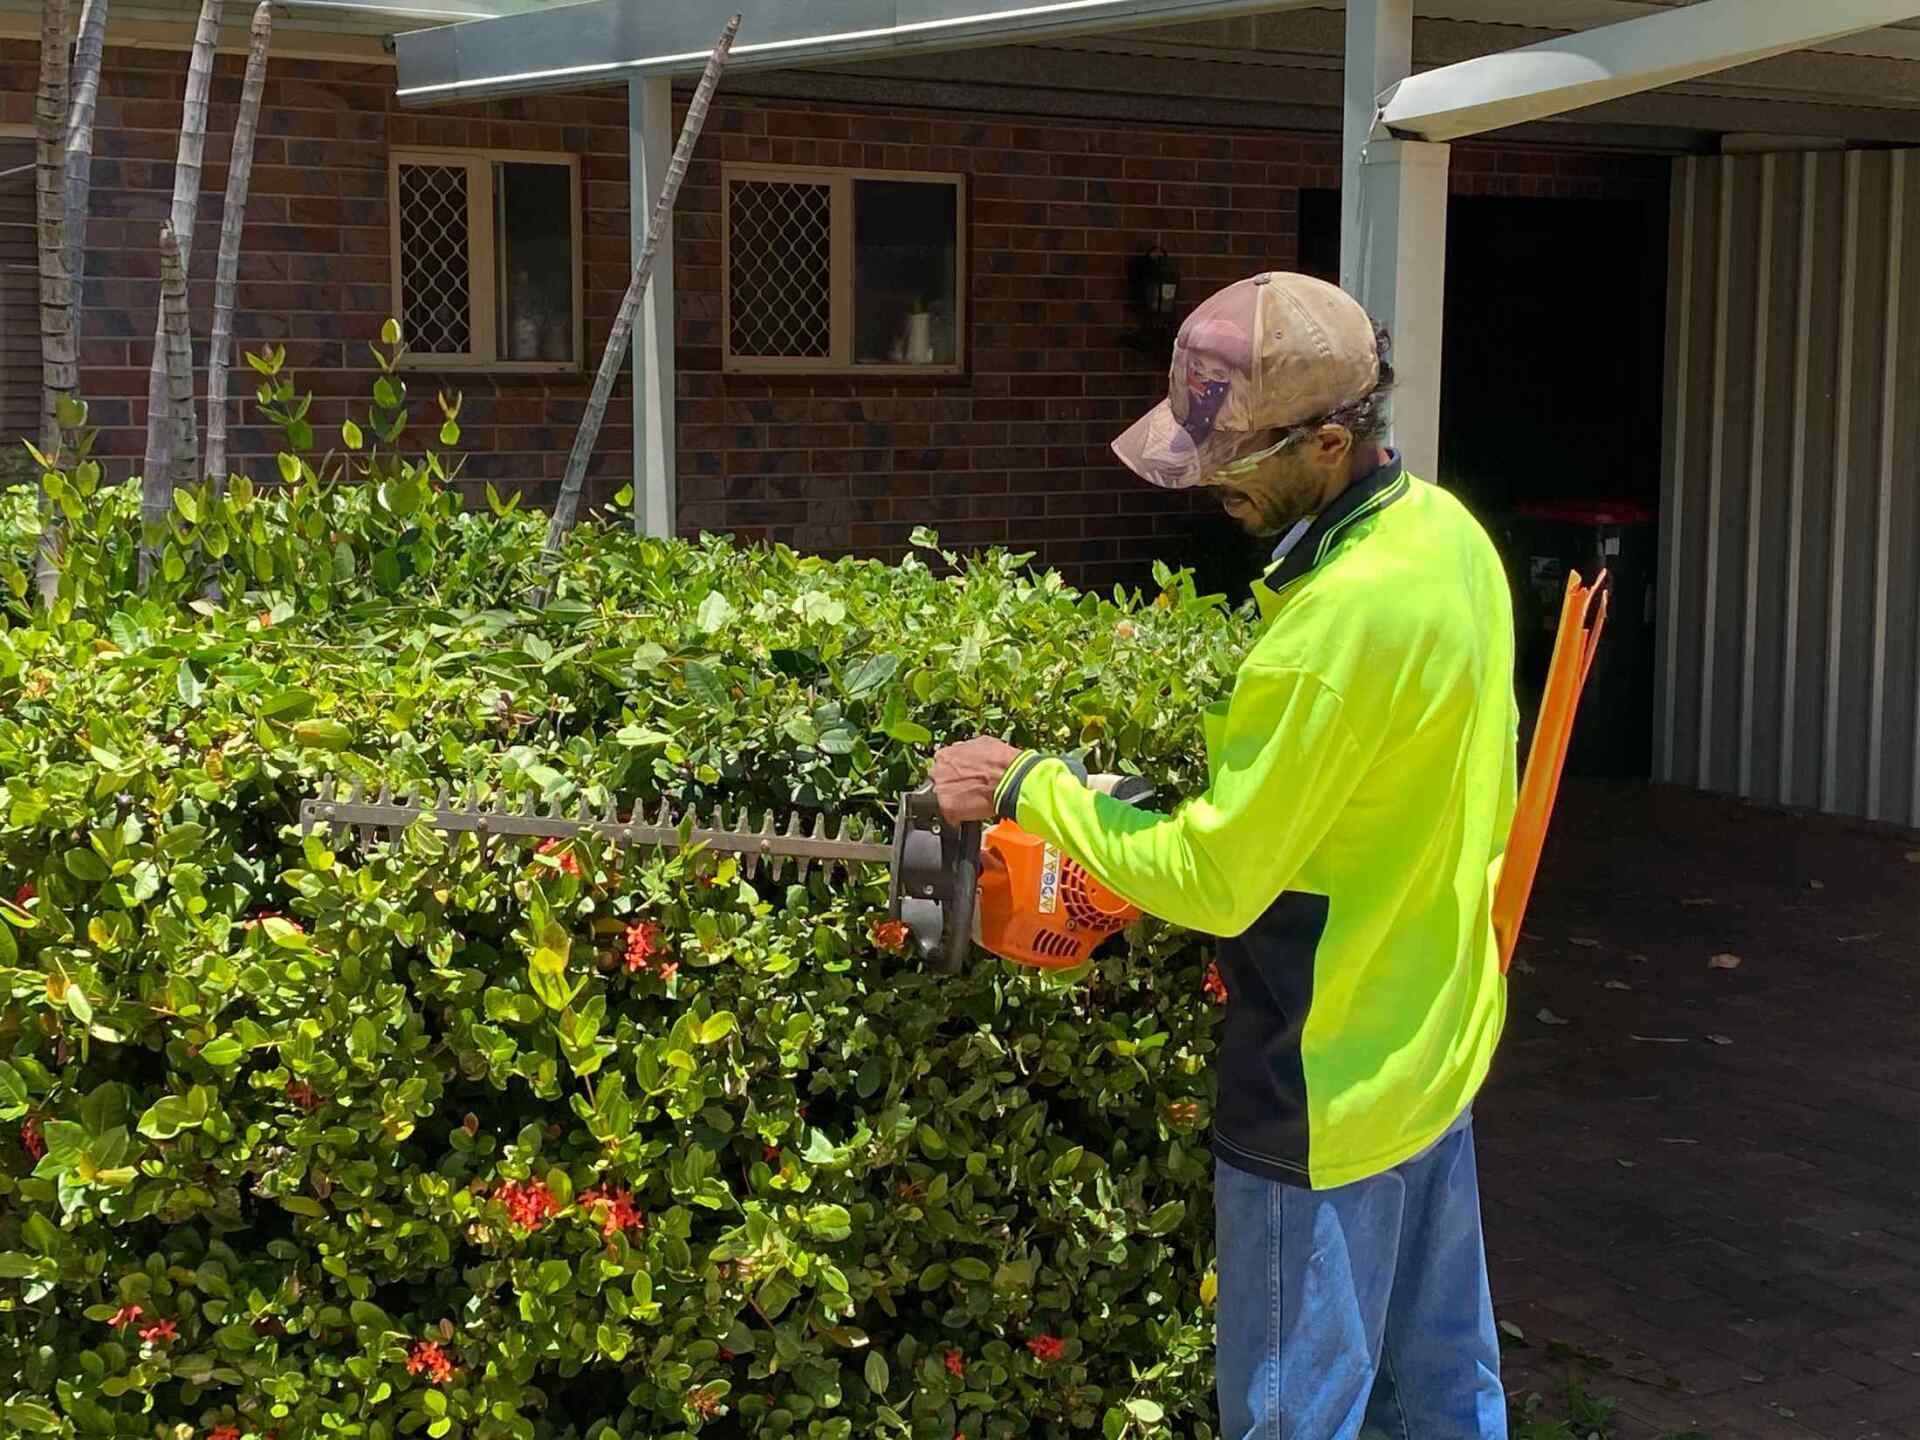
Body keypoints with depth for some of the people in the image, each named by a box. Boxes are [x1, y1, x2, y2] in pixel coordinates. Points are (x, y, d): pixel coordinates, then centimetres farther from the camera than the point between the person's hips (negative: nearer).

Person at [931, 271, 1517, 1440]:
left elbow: (1213, 879, -24)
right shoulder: (1448, 529, 0)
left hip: (1333, 1093, -9)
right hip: (1438, 1042, 10)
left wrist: (1026, 786, -13)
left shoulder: (1341, 619, -29)